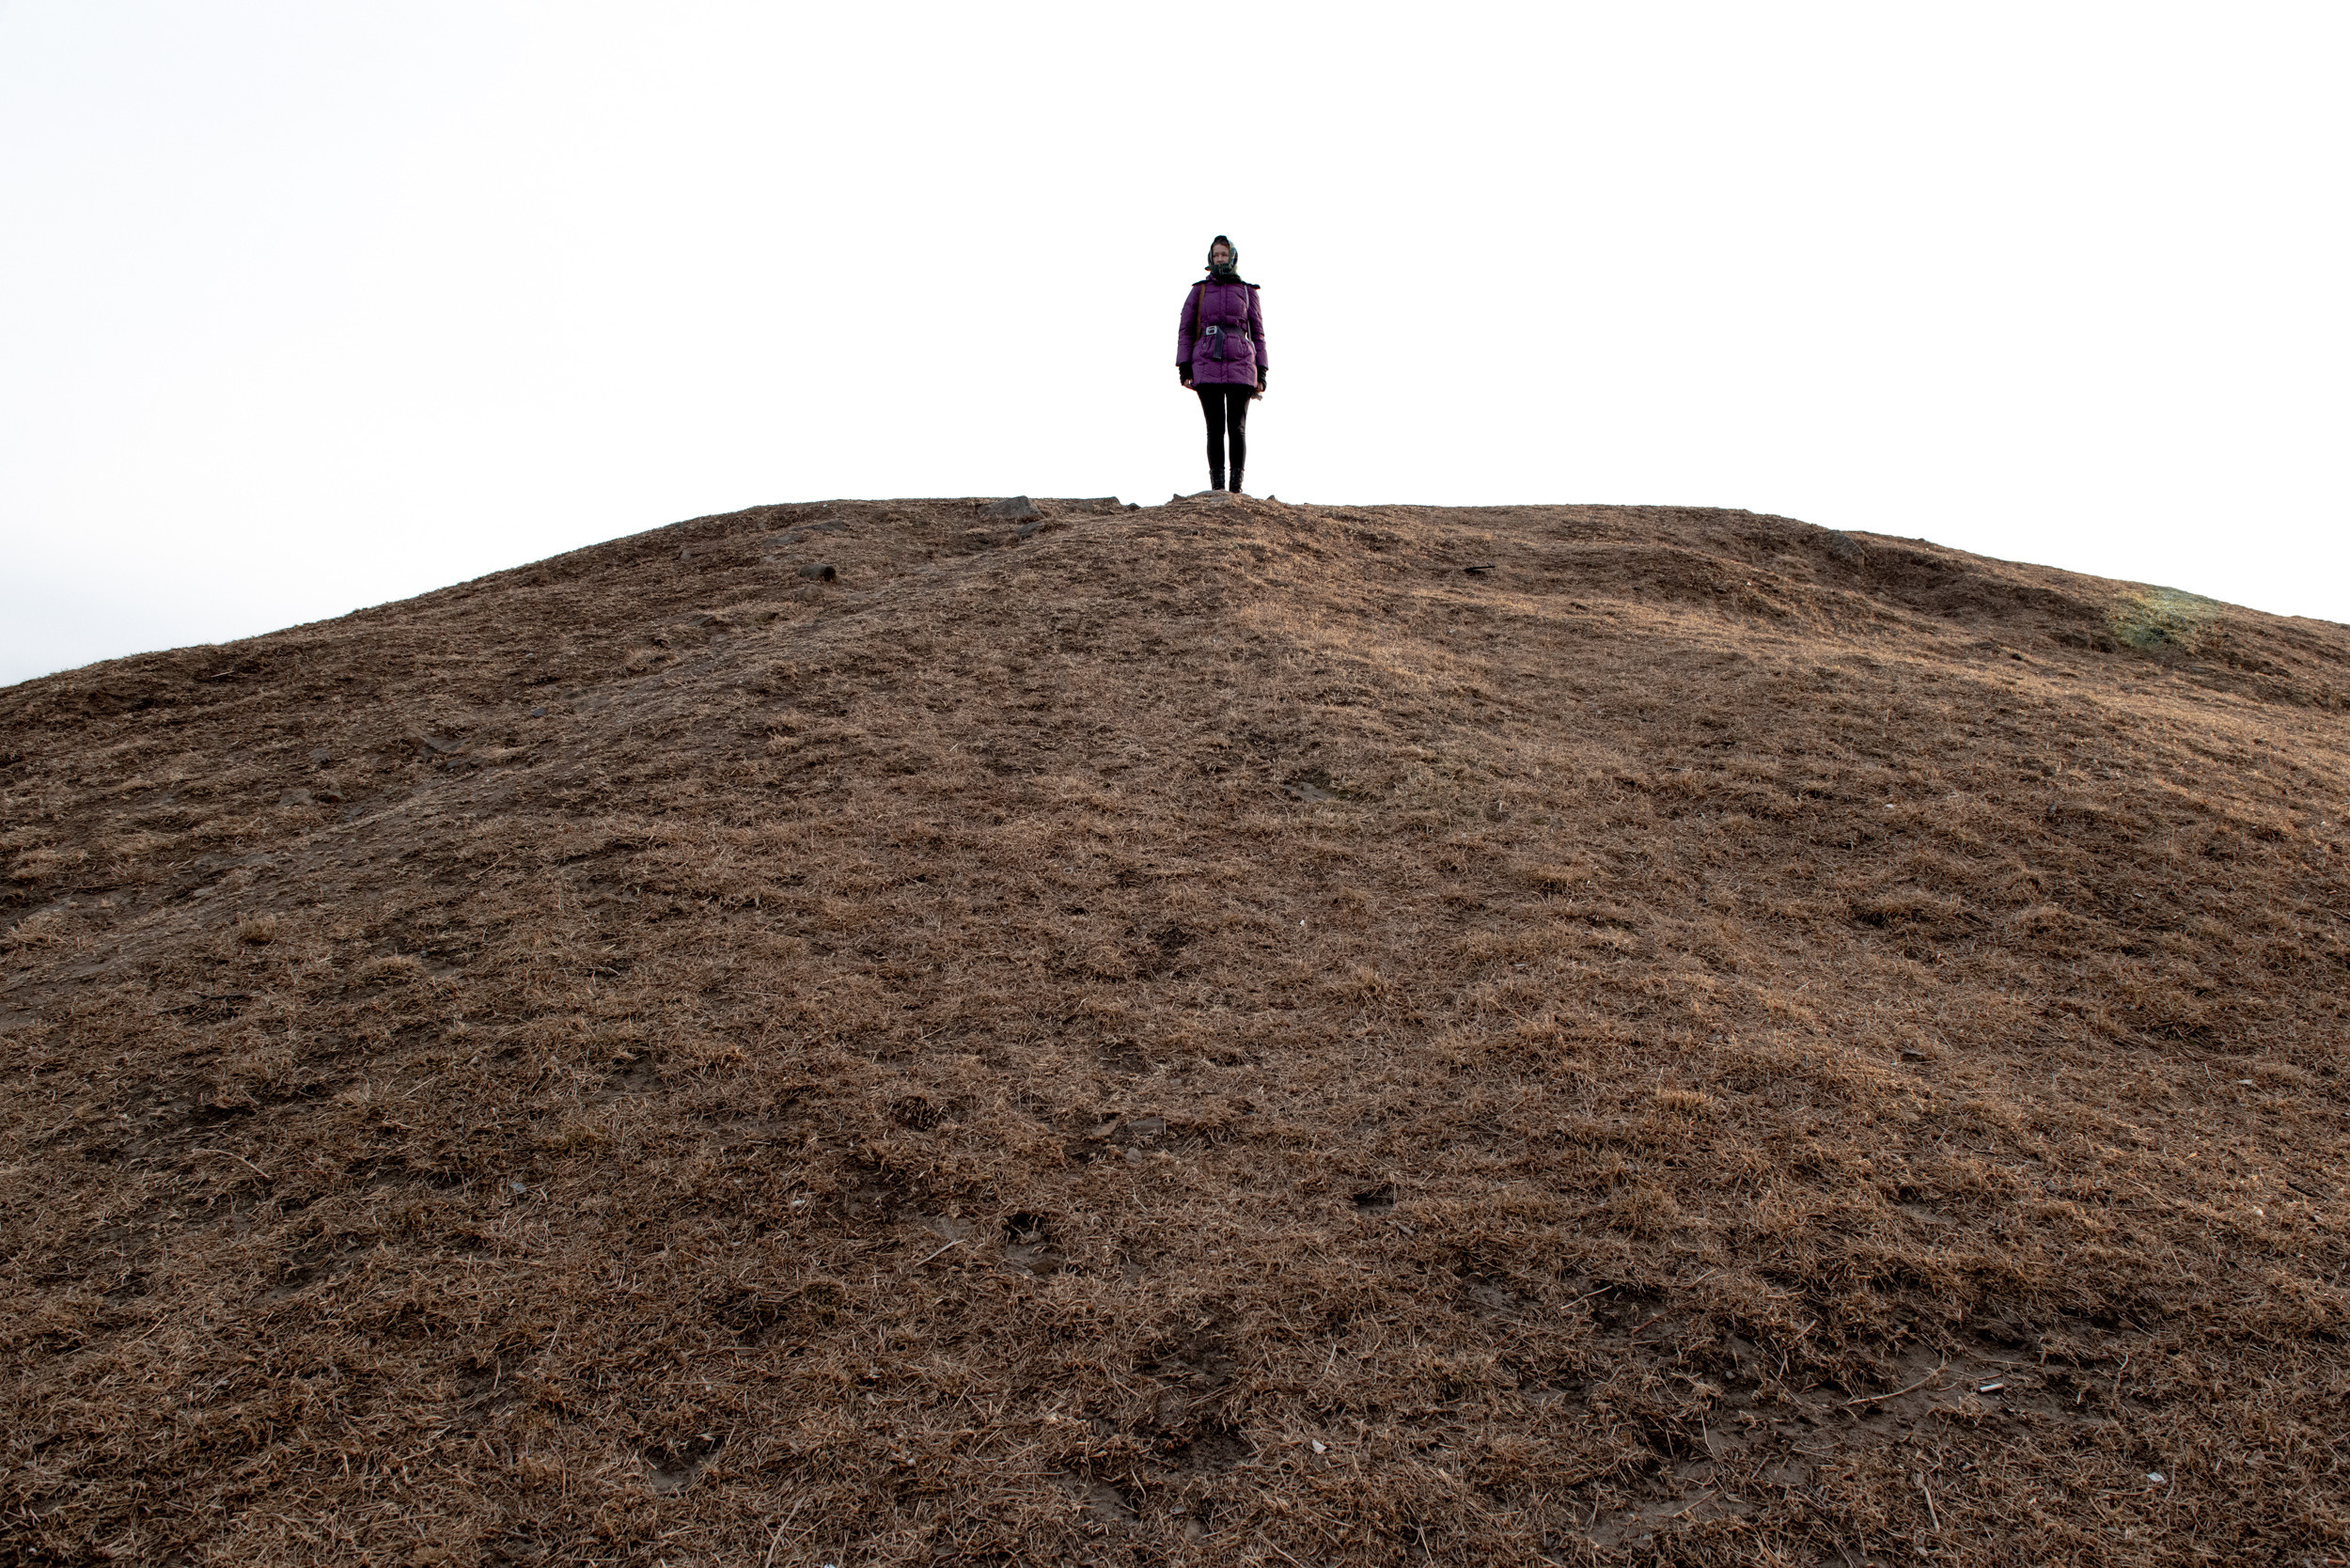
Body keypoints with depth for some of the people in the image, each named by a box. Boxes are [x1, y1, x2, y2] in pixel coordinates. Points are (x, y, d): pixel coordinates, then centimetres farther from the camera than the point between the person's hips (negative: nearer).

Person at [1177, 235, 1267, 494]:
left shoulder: (1247, 291, 12)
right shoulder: (1199, 290, 11)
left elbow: (1257, 332, 12)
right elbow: (1185, 330, 9)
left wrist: (1261, 374, 3)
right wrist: (1184, 368, -3)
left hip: (1240, 367, 0)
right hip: (1207, 368, 0)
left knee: (1237, 428, -7)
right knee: (1215, 429, -5)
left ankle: (1236, 490, -2)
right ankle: (1217, 489, -2)